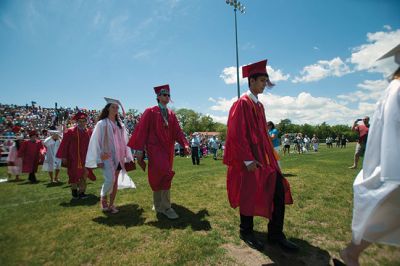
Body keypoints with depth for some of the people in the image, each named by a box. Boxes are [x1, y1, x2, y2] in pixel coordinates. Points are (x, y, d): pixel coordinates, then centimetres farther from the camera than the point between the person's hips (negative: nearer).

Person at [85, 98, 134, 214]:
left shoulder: (120, 124, 8)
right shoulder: (102, 123, -4)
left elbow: (124, 141, 11)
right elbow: (96, 141, -6)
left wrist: (127, 156, 7)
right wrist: (98, 159, -11)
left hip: (118, 157, 5)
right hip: (106, 157, -4)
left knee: (115, 181, 7)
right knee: (110, 179, -14)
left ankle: (111, 204, 19)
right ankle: (103, 198, 15)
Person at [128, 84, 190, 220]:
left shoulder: (171, 114, 12)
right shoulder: (150, 112, -3)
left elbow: (177, 131, 3)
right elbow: (142, 130, -6)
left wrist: (185, 144, -12)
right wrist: (140, 150, -10)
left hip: (168, 149, 6)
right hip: (155, 148, -5)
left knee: (159, 177, 14)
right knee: (164, 174, -16)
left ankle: (158, 204, 29)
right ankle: (165, 207, -2)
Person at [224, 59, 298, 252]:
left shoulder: (259, 105, 15)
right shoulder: (242, 103, -11)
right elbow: (236, 134, -18)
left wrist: (270, 155, 15)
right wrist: (248, 160, -20)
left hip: (264, 157, 9)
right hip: (249, 160, -8)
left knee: (278, 191, 8)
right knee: (249, 196, 4)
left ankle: (275, 234, 23)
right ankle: (246, 232, 27)